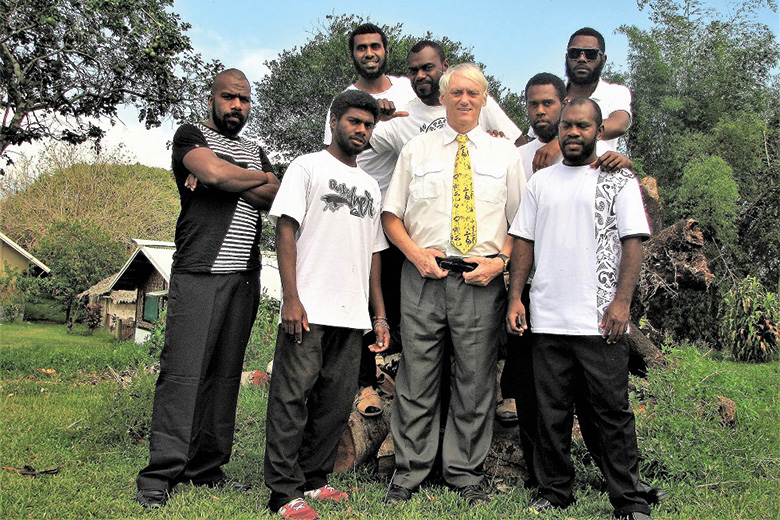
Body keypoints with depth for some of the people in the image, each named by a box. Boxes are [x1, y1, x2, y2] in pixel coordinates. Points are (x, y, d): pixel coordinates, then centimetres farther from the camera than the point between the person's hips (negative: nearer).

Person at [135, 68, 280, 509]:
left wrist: (229, 183, -8)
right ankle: (160, 476, -3)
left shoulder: (256, 152, 23)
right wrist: (259, 178, 2)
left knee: (226, 373, 4)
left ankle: (207, 467, 12)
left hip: (245, 276, 5)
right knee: (184, 371, -9)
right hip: (200, 271, -5)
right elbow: (214, 172, -14)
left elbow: (277, 201, 5)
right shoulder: (191, 135, 8)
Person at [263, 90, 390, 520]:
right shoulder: (307, 167, 5)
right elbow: (285, 231, -4)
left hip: (353, 315, 6)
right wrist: (292, 299, -14)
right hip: (309, 309, -5)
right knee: (293, 397, -5)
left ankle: (313, 480, 21)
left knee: (336, 403, 8)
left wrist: (380, 315, 15)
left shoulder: (370, 186, 22)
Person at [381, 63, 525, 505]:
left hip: (482, 281, 0)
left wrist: (500, 260, -8)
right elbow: (391, 214, 10)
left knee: (476, 381, 5)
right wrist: (416, 253, -6)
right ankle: (409, 473, 17)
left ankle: (466, 474, 21)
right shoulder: (416, 150, 13)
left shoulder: (506, 154, 12)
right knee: (417, 378, 3)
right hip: (423, 275, 0)